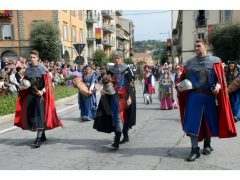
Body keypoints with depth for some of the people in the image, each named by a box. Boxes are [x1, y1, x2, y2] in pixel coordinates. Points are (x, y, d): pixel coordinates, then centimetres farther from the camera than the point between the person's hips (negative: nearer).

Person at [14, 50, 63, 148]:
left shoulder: (42, 68, -7)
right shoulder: (28, 69, 9)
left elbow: (48, 83, -11)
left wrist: (42, 91, -22)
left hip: (41, 95, -6)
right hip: (31, 95, 6)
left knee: (40, 115, -10)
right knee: (31, 115, 8)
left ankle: (38, 139, -9)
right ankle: (42, 135, 24)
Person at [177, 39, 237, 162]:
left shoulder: (215, 61, 1)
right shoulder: (189, 62, 8)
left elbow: (221, 78, -1)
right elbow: (183, 78, 12)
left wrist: (218, 86, -20)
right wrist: (179, 86, -6)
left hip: (209, 96, -1)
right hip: (193, 96, 1)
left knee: (209, 121, 11)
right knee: (192, 122, -3)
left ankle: (207, 144, 33)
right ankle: (195, 150, 6)